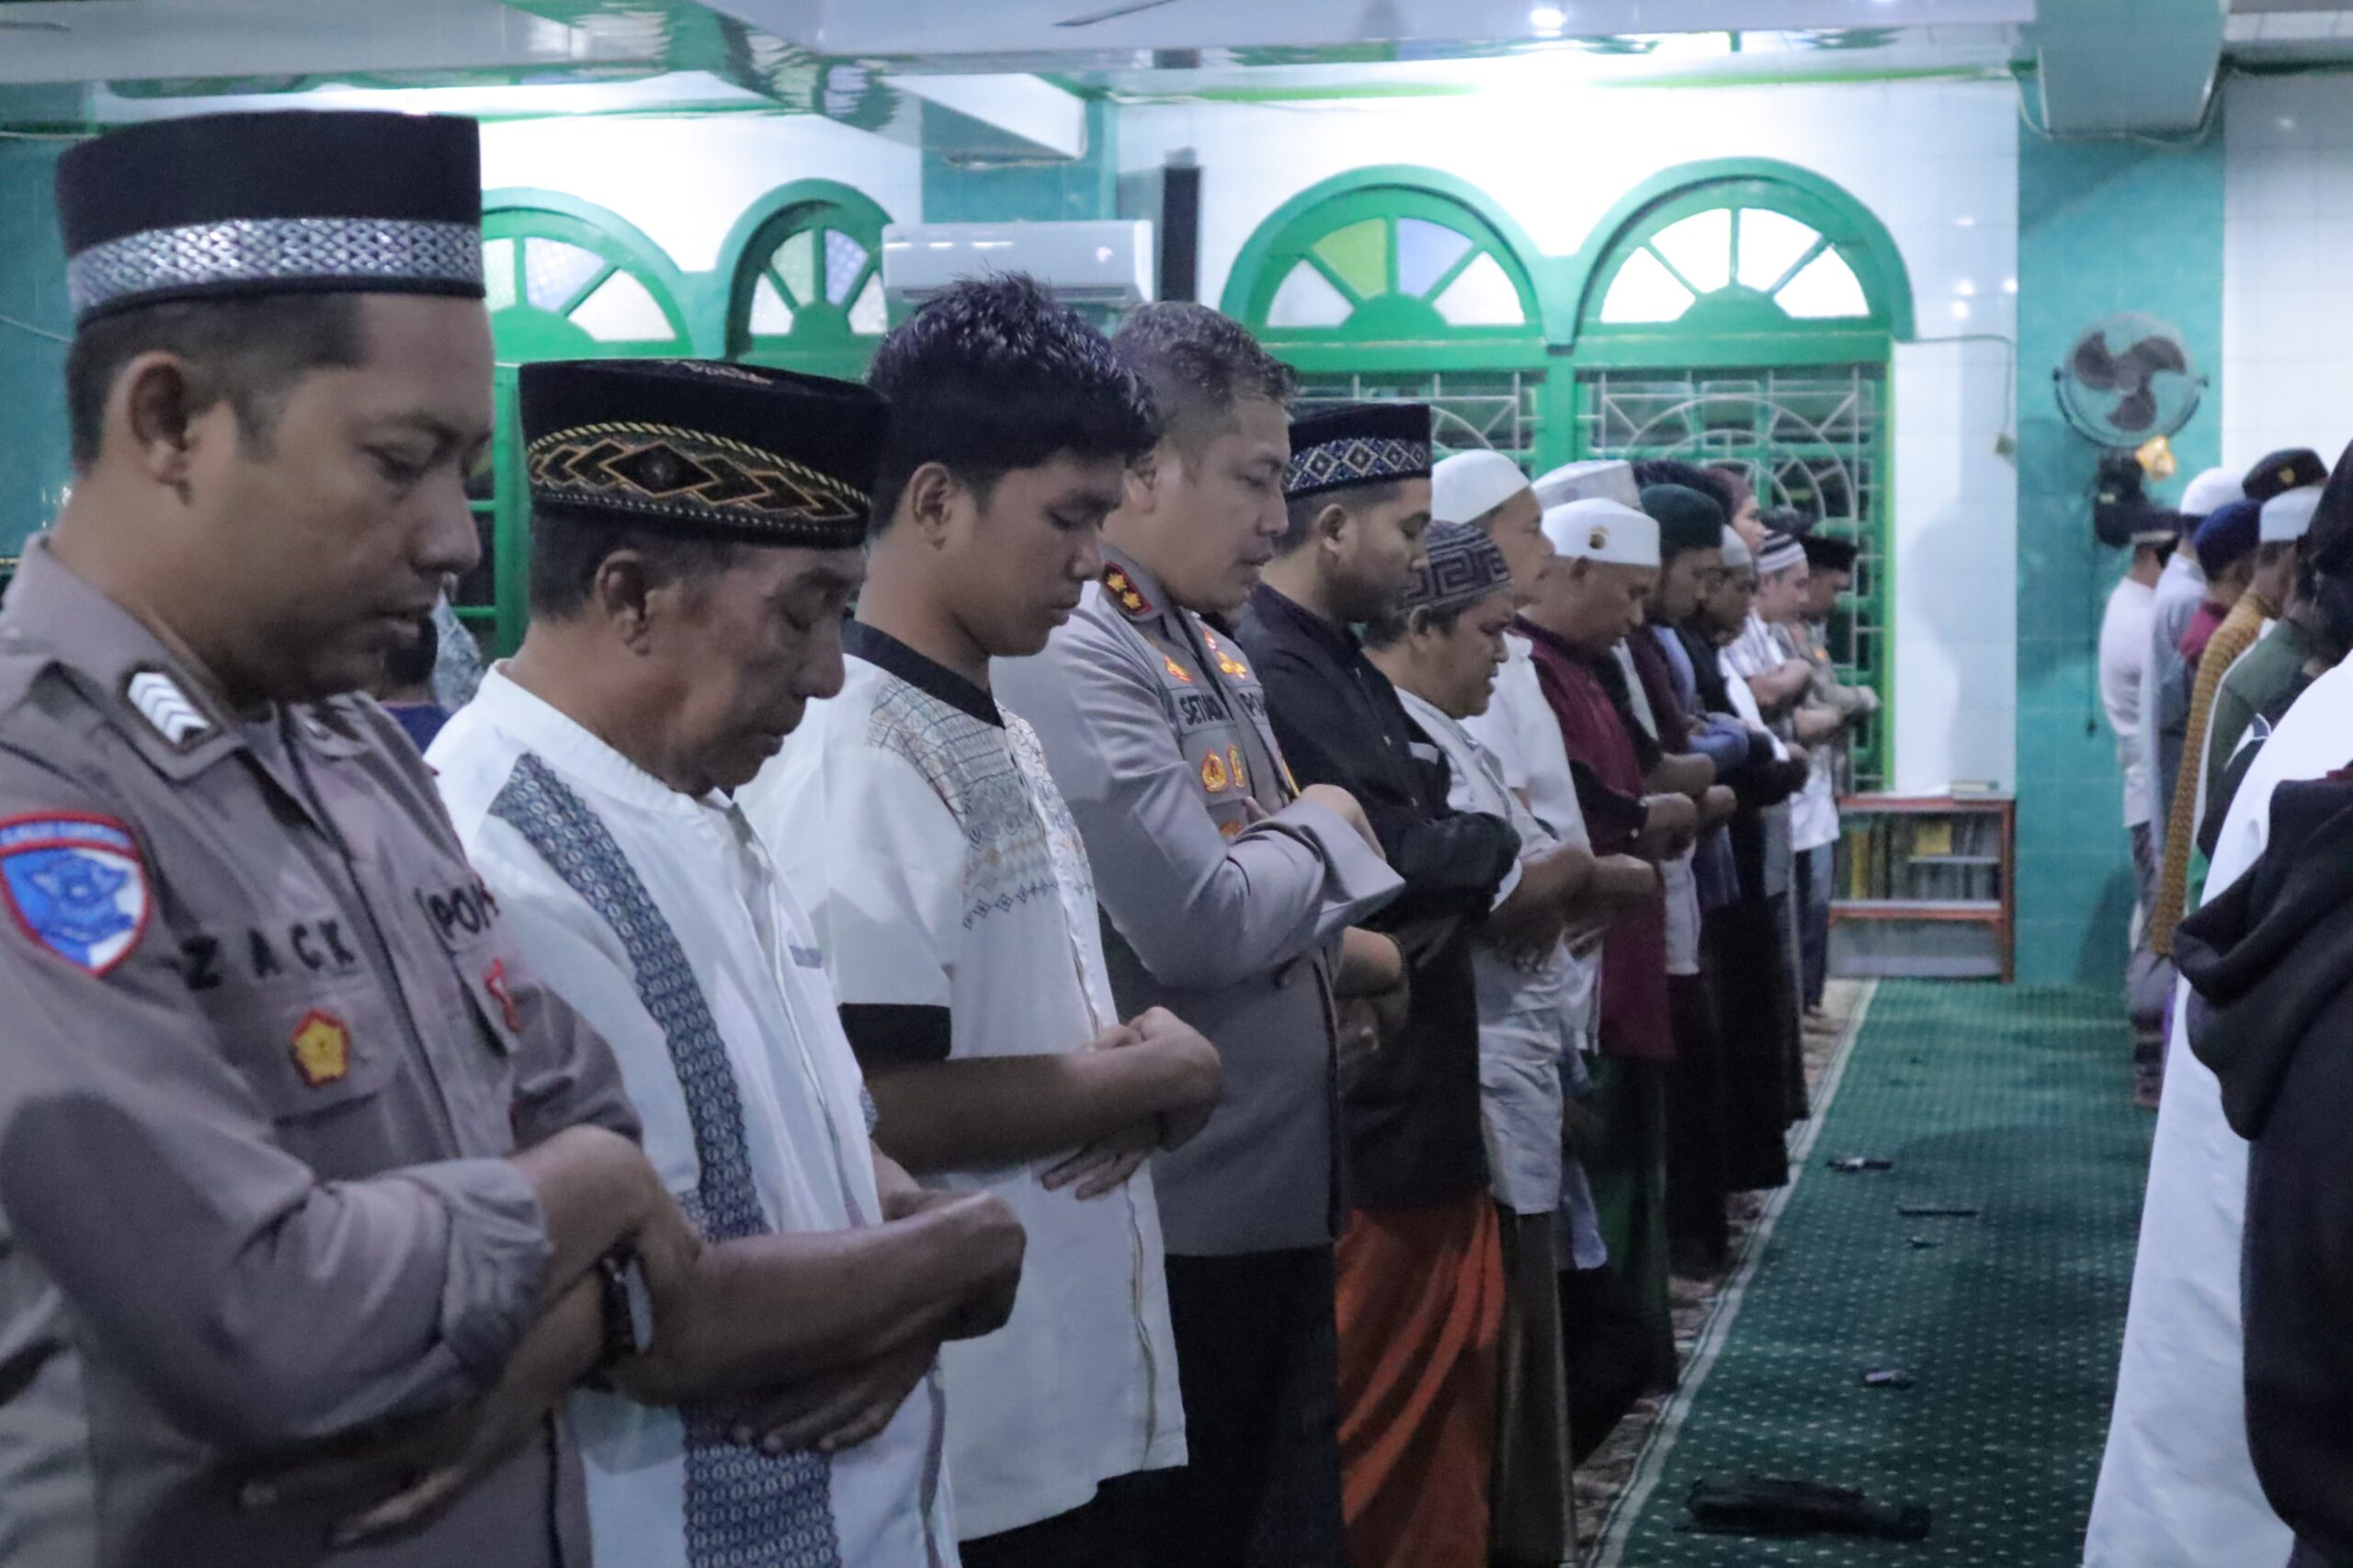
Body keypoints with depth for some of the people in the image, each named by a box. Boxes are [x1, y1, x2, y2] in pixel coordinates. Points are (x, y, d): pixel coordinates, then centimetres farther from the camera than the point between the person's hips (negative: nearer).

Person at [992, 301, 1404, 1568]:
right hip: (1176, 1215, -9)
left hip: (1274, 1190, 9)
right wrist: (1323, 826, -7)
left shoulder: (1205, 650, 12)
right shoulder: (1069, 658, -19)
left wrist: (1331, 935, 3)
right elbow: (1200, 925, -25)